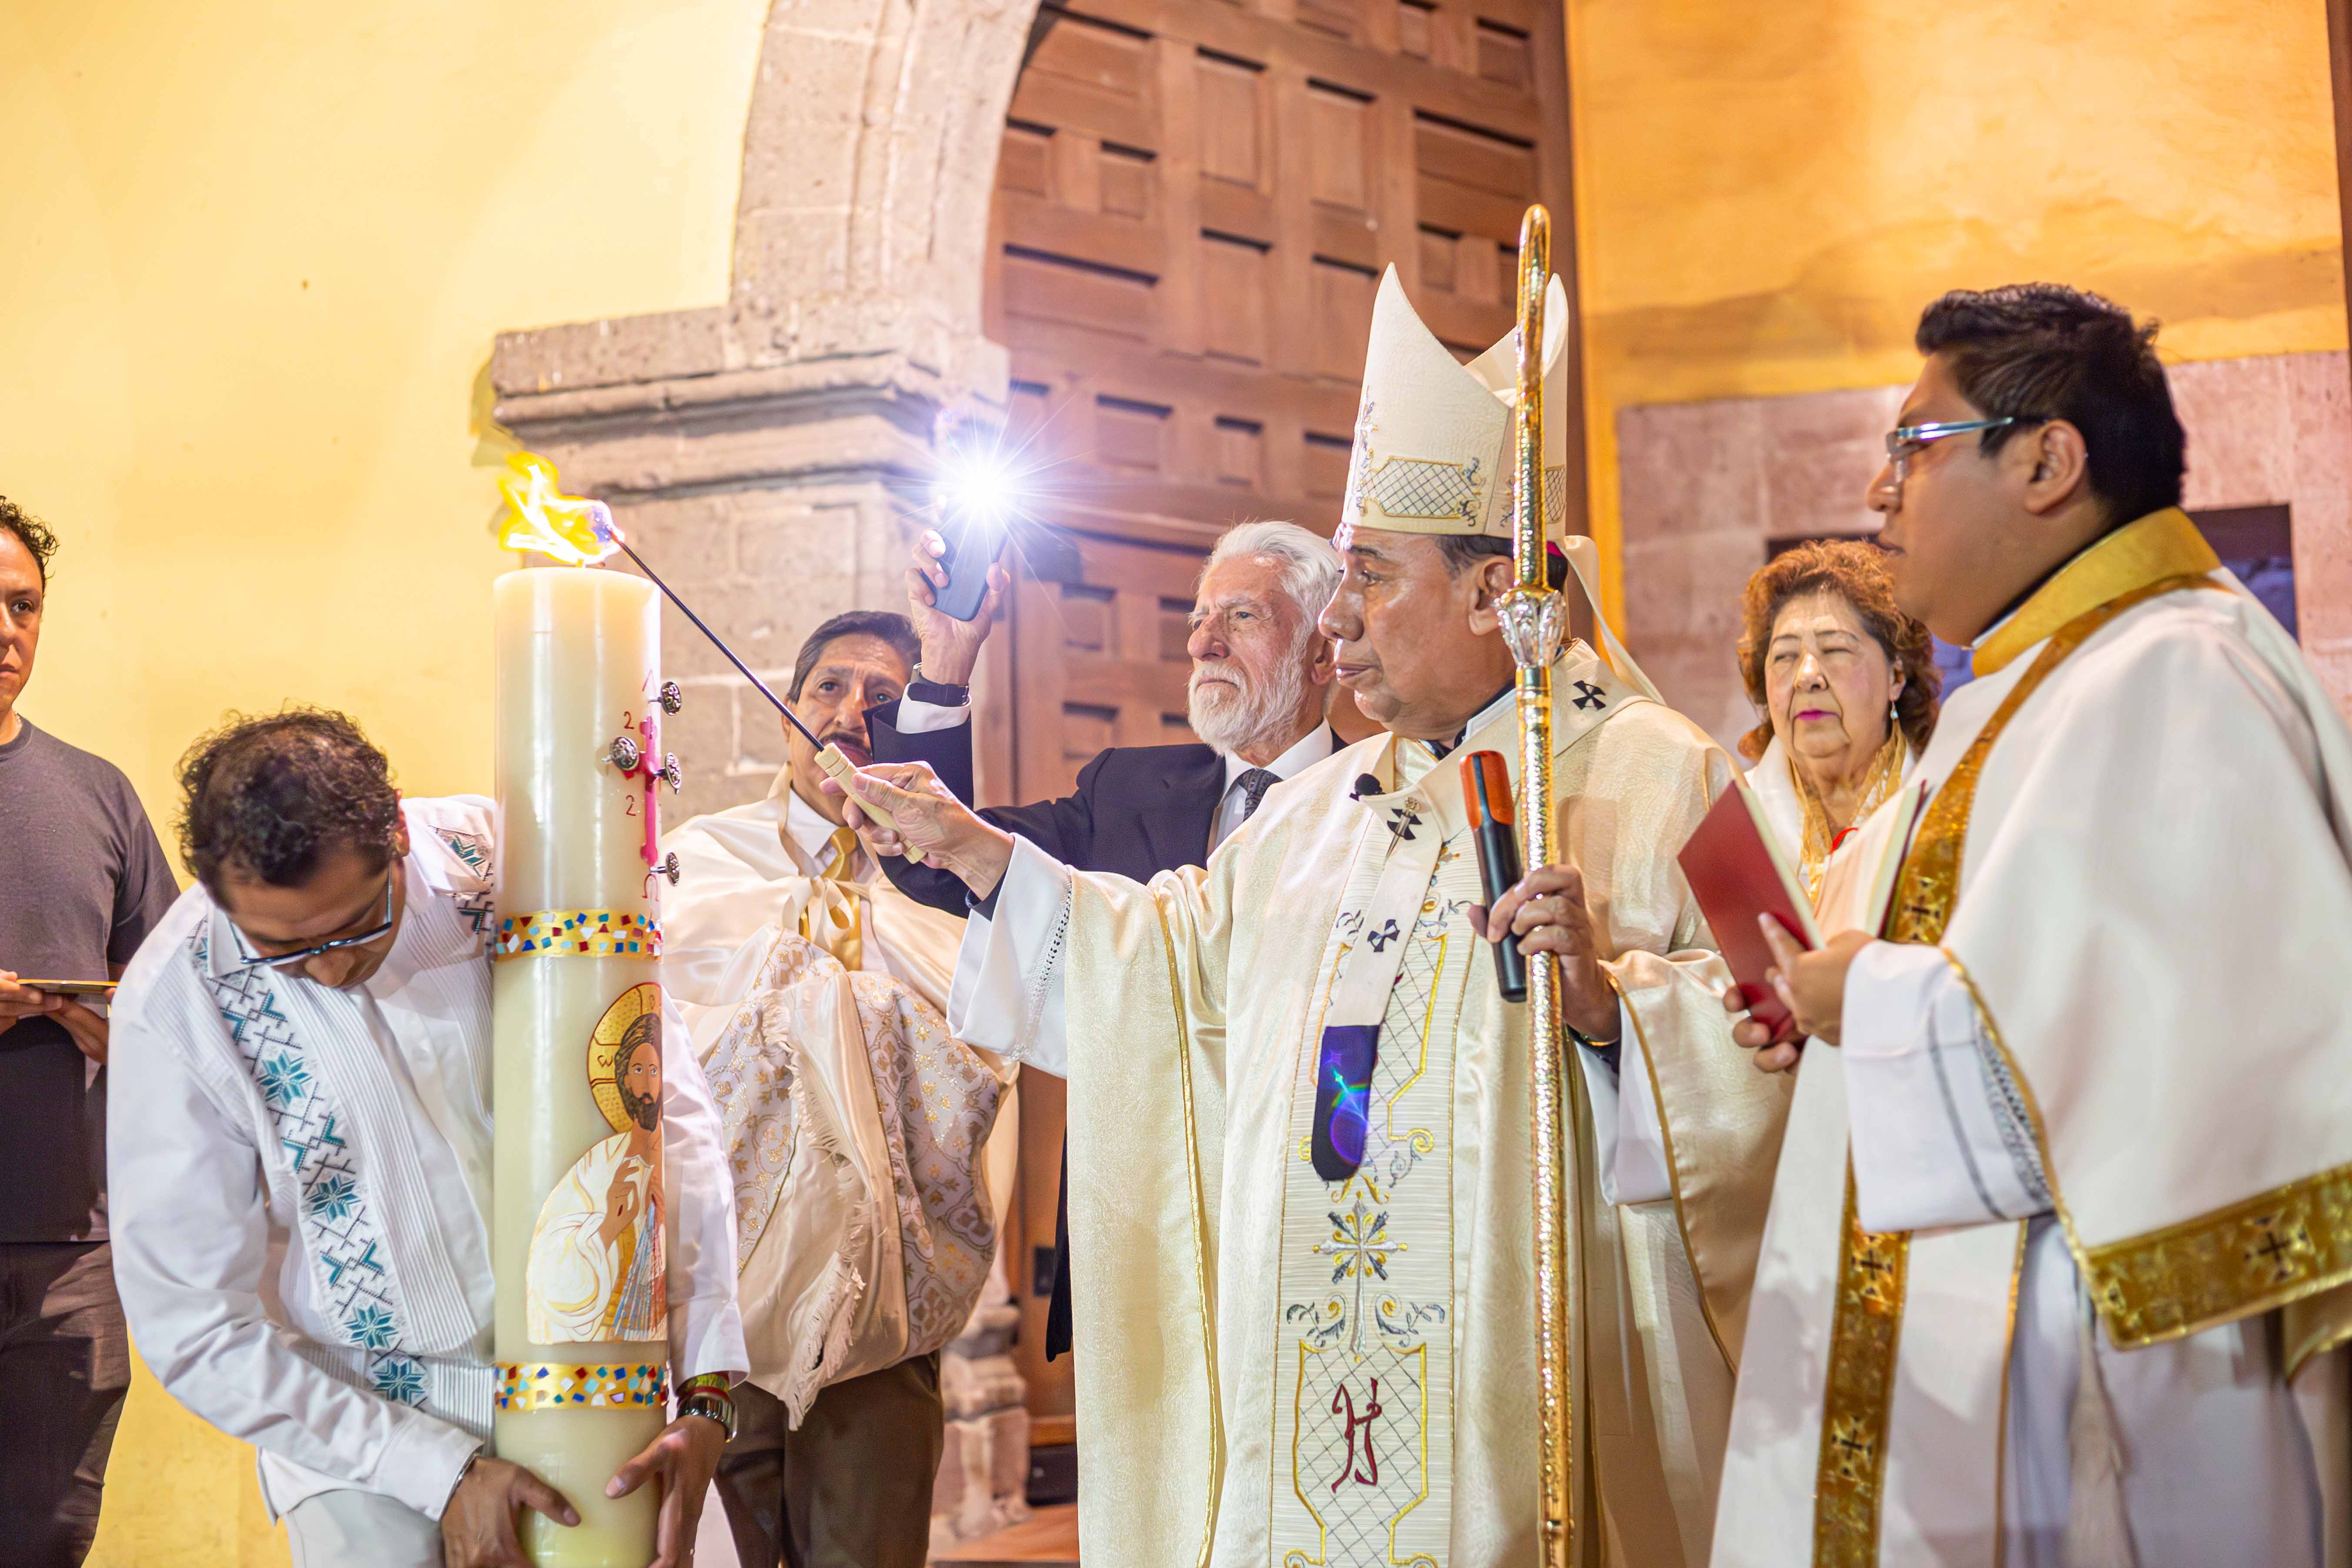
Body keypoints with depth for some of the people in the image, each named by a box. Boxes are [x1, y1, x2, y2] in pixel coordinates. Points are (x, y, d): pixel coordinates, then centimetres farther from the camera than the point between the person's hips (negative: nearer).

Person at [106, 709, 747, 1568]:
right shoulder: (173, 1004, -19)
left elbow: (672, 1112, -8)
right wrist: (441, 1474, -17)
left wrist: (704, 1394, -14)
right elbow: (196, 1329, -13)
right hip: (356, 1408, -1)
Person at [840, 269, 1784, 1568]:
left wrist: (1608, 998, -29)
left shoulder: (1656, 779, -5)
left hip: (1524, 1360, -6)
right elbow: (1183, 963, 22)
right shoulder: (1329, 803, 16)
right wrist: (973, 849, 19)